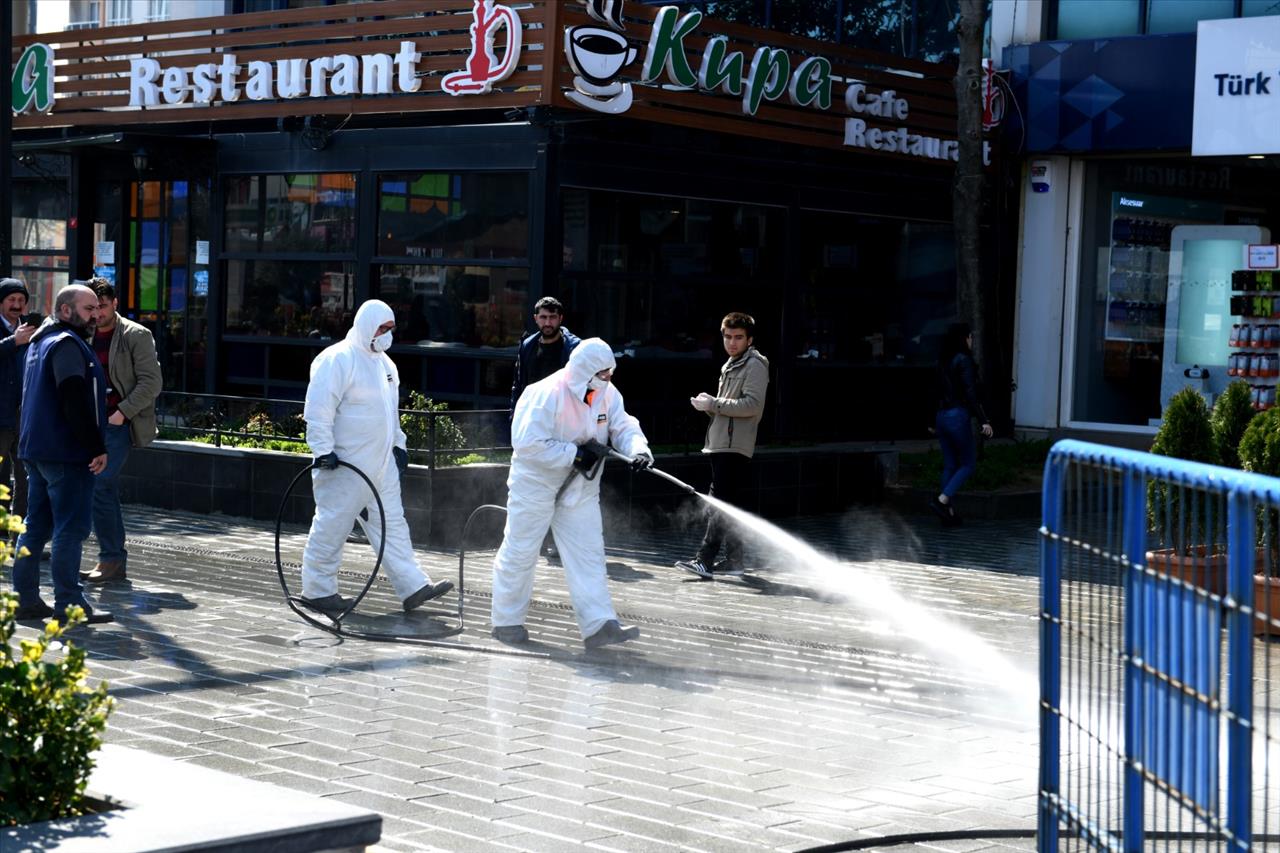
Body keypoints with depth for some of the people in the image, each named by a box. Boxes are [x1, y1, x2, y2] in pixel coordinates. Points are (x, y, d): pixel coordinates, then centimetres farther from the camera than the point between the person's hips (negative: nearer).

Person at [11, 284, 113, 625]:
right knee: (71, 527, -7)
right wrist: (97, 447, -19)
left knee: (36, 525, 12)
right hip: (67, 453, -10)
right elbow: (77, 402, -21)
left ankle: (25, 597, 14)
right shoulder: (67, 345, -13)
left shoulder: (41, 342, 20)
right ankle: (68, 603, -7)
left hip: (37, 450, 10)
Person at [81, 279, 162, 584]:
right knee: (107, 490, 8)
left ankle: (110, 558, -8)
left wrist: (122, 412, -16)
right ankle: (116, 563, 14)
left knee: (99, 486, -16)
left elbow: (151, 383, -10)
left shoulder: (137, 336, -6)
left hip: (120, 423, -6)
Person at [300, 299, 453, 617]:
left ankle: (413, 587, 10)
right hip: (345, 466, -9)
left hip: (381, 465, 9)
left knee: (392, 524, 8)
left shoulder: (384, 363, 16)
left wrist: (399, 444, 22)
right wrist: (324, 449, -21)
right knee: (332, 526, -1)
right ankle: (317, 590, 9)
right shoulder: (337, 360, -14)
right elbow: (318, 410, -18)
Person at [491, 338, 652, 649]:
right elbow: (528, 444, -28)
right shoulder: (547, 394, -25)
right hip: (537, 482, -6)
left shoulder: (607, 394, -4)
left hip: (580, 486, 6)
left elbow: (624, 426, -3)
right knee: (520, 552, 5)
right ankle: (507, 621, 19)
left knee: (588, 553, -1)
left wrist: (639, 449, -26)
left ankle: (598, 624, -4)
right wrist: (575, 453, -27)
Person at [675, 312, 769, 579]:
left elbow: (753, 405, -18)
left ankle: (705, 559, -16)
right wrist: (710, 404, 7)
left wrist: (713, 404, -15)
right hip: (722, 445, 10)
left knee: (721, 505, -13)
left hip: (735, 447, -10)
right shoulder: (730, 366, 22)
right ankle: (733, 560, 15)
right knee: (727, 506, 11)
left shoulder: (755, 365, -6)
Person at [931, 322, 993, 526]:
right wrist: (984, 421, -16)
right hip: (958, 416, -8)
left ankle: (948, 512, 9)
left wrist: (933, 422, 24)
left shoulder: (942, 362, 11)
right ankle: (942, 500, -11)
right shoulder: (964, 360, -12)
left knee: (950, 465, 11)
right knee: (969, 463, 3)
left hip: (942, 416, 8)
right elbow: (970, 394, -16)